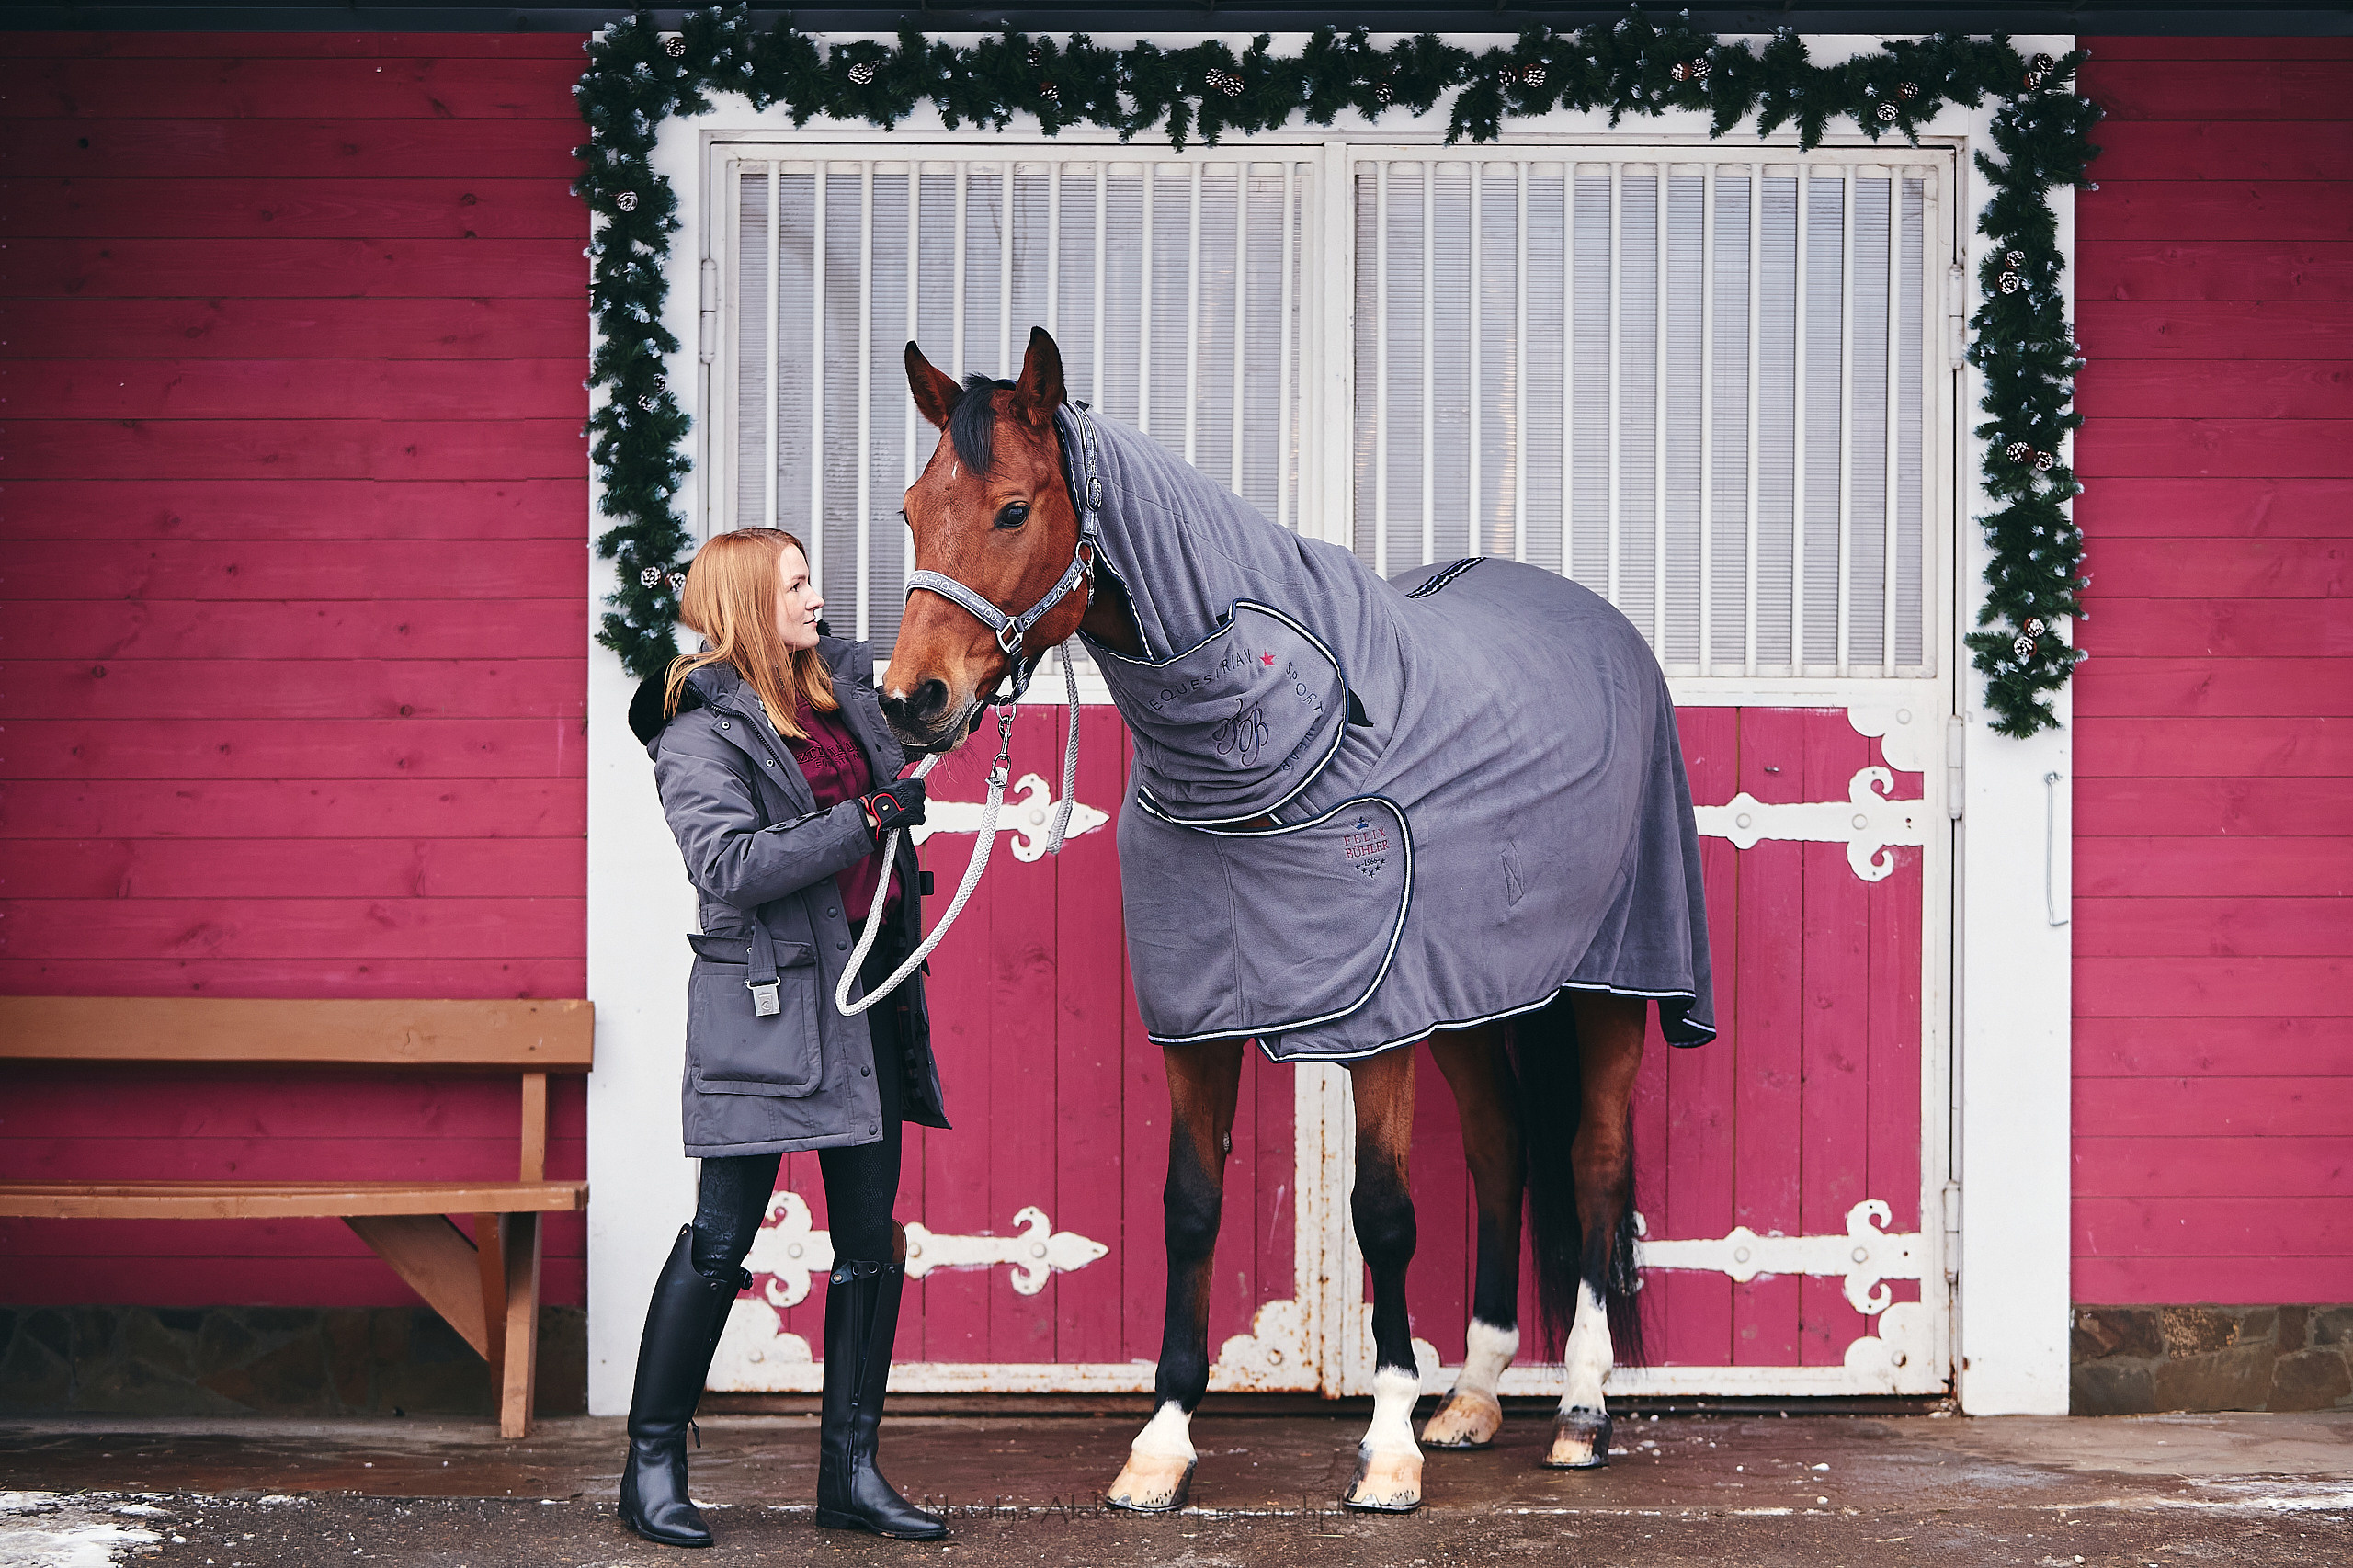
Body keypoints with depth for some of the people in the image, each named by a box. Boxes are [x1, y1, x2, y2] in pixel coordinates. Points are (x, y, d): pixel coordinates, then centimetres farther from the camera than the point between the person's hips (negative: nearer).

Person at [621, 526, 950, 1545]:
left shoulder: (841, 684, 12)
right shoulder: (703, 726, -9)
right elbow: (727, 865, -22)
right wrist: (864, 819, -21)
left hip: (871, 992, 7)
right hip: (768, 1000, -7)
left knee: (873, 1241, 7)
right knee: (722, 1240, -3)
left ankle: (851, 1472, 14)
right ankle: (652, 1467, 8)